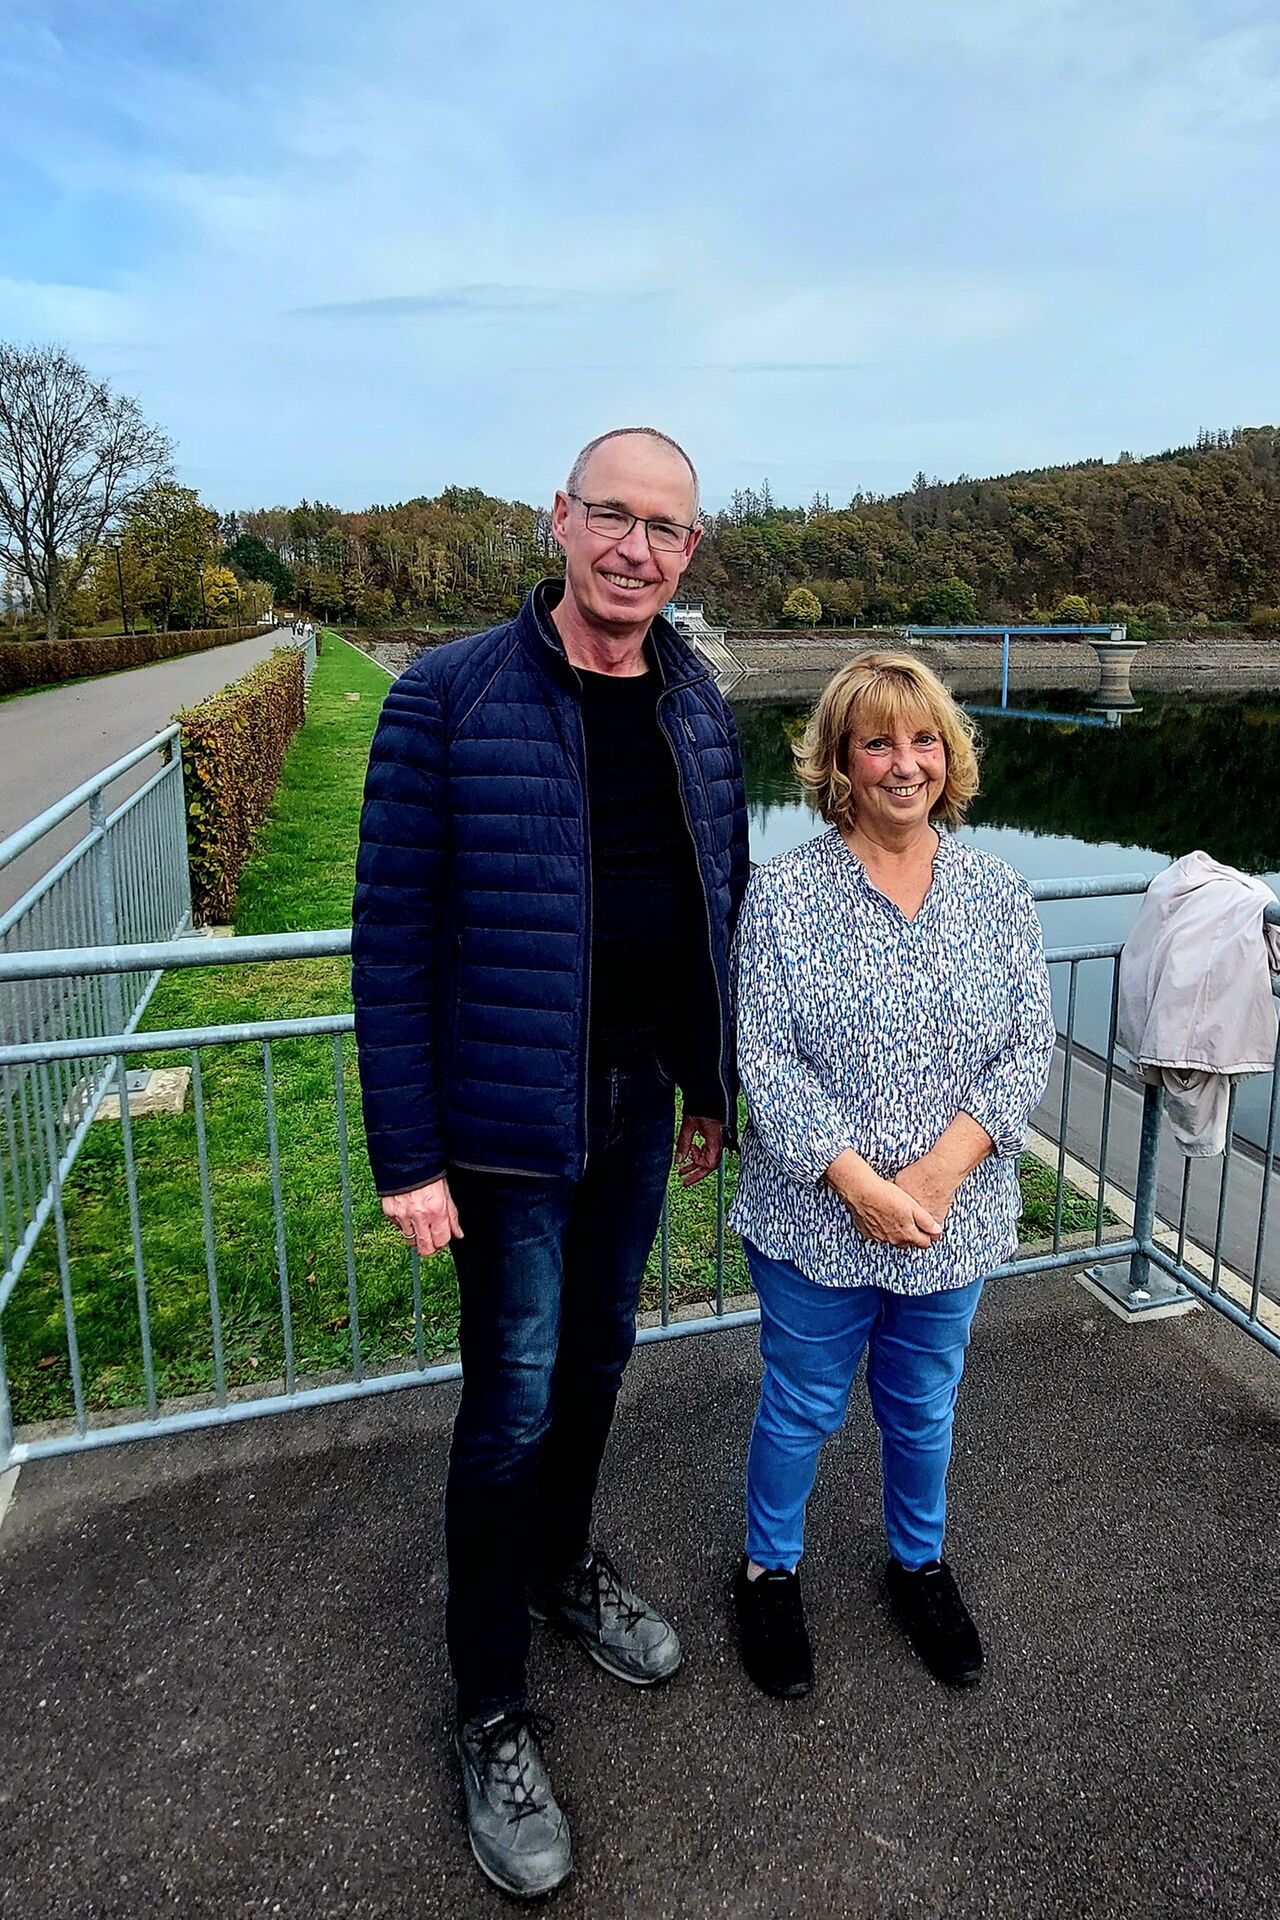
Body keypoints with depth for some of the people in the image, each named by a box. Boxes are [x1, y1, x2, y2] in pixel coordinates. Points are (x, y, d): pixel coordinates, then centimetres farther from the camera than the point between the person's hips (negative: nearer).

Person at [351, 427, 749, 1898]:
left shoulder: (696, 707, 3)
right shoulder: (449, 699, -14)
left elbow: (721, 902, 10)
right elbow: (393, 936, -14)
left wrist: (710, 1087, 12)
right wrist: (406, 1157, -15)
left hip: (640, 1106, 6)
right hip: (512, 1119, -5)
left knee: (597, 1355, 21)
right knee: (513, 1405, 4)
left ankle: (563, 1566, 48)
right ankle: (490, 1711, 27)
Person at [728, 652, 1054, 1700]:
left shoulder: (997, 889, -2)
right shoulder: (786, 890, -11)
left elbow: (1031, 1046, -4)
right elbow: (764, 1056, -14)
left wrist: (945, 1166, -17)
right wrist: (858, 1181, -21)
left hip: (956, 1217, 3)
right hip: (817, 1218, -3)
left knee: (924, 1404, 22)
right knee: (804, 1406, 16)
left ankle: (920, 1562, 49)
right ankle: (770, 1570, 42)